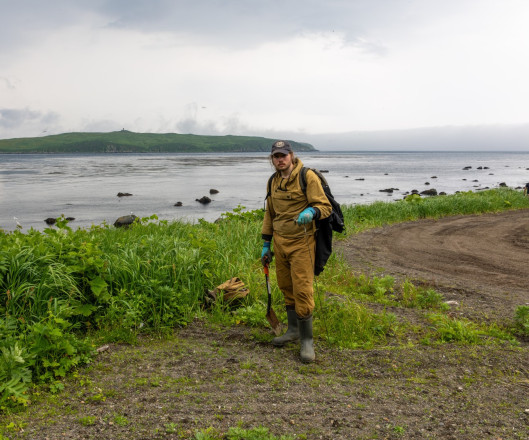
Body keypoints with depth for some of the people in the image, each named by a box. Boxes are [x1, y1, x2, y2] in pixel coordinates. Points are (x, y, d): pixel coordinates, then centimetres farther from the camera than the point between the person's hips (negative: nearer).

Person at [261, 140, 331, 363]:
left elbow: (325, 206, -11)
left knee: (302, 290, -7)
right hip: (280, 242, 6)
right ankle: (293, 329, 29)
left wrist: (310, 212, -33)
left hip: (301, 242, -6)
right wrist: (266, 245, 16)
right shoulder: (274, 181, 10)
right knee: (286, 287, 12)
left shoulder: (308, 177, -9)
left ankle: (307, 340, 5)